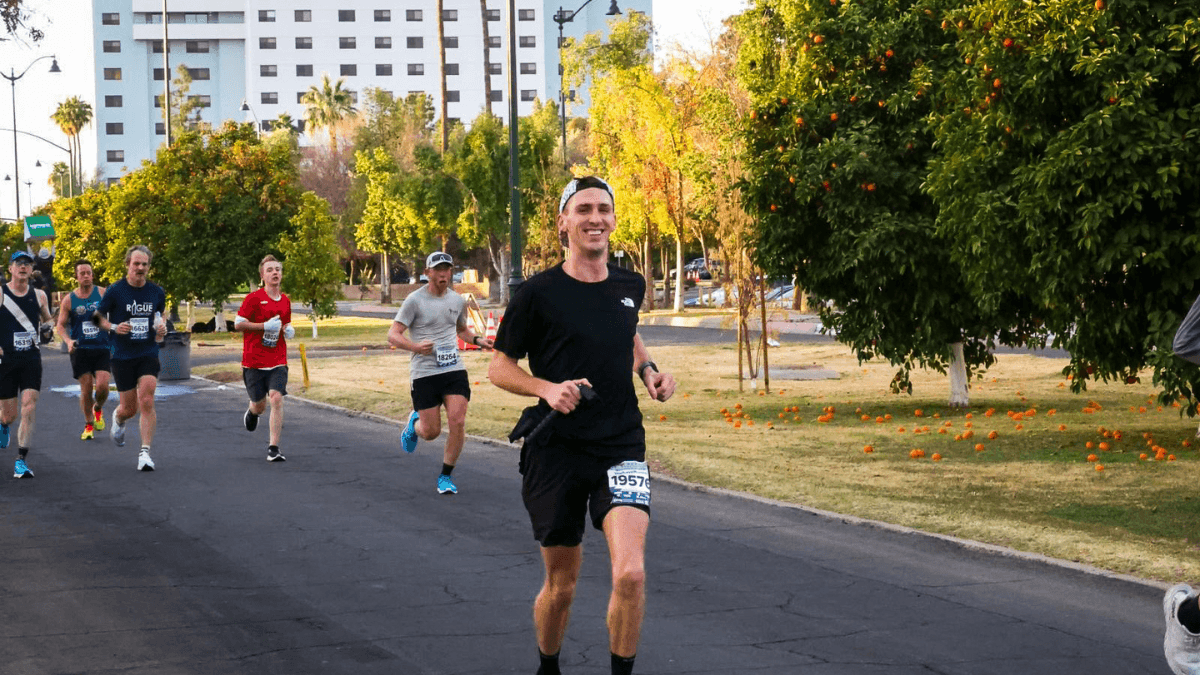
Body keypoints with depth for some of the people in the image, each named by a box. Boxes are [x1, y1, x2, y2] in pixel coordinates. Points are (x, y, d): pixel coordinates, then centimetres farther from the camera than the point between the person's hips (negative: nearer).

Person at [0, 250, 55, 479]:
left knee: (29, 408, -13)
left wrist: (45, 328, 1)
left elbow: (47, 320, 24)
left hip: (31, 359, 2)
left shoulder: (39, 296, 7)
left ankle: (21, 461, -10)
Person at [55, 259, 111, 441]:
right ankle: (88, 424, 17)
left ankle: (98, 409, 19)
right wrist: (68, 341, -14)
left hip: (102, 348, 0)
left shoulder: (102, 293, 2)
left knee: (102, 386, -14)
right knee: (86, 389, -3)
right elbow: (61, 325, 5)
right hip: (80, 349, 0)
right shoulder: (69, 300, 3)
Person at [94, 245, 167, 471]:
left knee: (146, 402, -15)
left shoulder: (156, 292, 3)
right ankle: (118, 418, 45)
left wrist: (161, 328, -1)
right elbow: (98, 317, 2)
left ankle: (145, 452, -12)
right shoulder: (115, 291, -6)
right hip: (123, 356, -1)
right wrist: (114, 327, -17)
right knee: (129, 408, 6)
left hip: (148, 353, 1)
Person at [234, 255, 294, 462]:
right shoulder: (254, 298, -6)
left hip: (278, 361, 2)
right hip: (254, 360, -2)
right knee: (259, 404, 6)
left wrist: (288, 330, 3)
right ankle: (252, 412, 47)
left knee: (276, 398, -16)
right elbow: (238, 324, -8)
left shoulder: (285, 301, 10)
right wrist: (265, 326, -16)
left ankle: (273, 448, -13)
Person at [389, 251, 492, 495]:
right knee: (431, 432, -1)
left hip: (454, 370, 3)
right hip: (424, 372, -3)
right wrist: (416, 347, -25)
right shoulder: (415, 300, -5)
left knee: (457, 422, -12)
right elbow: (393, 335, -7)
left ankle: (445, 476, 5)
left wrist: (477, 340, 9)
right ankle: (414, 422, 37)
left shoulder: (458, 301, 11)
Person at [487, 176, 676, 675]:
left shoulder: (630, 287, 6)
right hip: (556, 451, -2)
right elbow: (499, 368, 0)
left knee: (630, 573, -18)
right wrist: (548, 388, -17)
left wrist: (647, 370, 9)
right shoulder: (539, 293, -7)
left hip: (621, 447, 2)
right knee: (561, 585, 9)